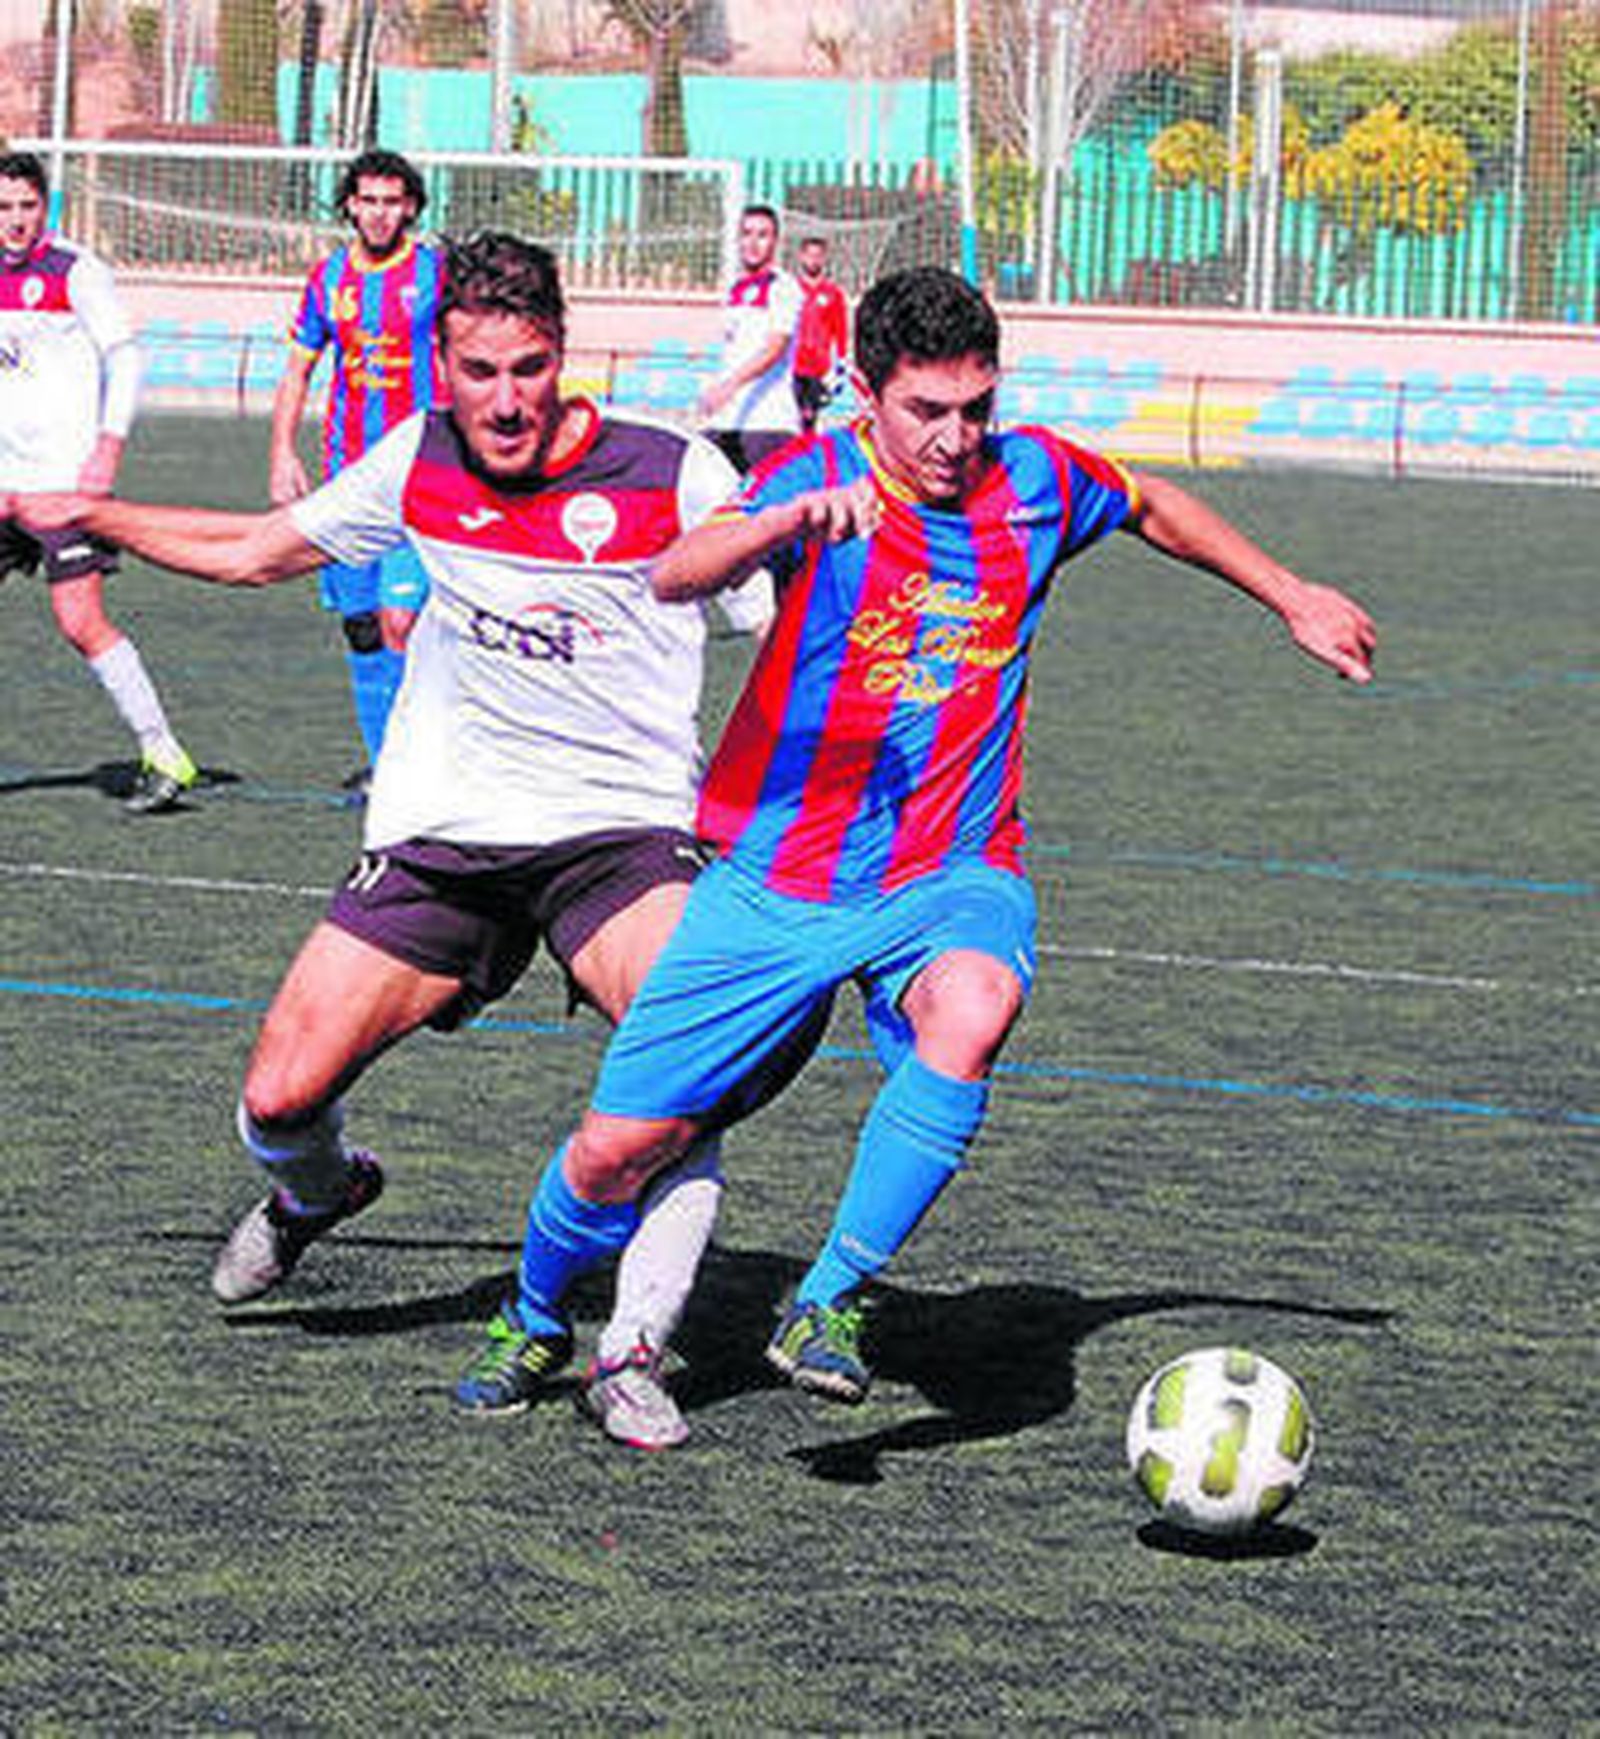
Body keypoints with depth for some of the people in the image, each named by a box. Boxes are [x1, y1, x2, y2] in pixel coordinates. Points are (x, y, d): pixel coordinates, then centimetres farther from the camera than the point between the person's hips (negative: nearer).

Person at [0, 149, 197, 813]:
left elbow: (125, 357, -8)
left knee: (82, 623, -13)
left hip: (64, 478, -7)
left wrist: (109, 446, -17)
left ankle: (163, 756, -5)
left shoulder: (73, 270, -7)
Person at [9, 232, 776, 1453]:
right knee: (282, 1099, -3)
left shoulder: (675, 475, -9)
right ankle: (317, 1189, 36)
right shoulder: (418, 464, 2)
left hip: (623, 833, -3)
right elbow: (261, 550, 20)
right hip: (441, 832, 3)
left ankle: (634, 1351, -21)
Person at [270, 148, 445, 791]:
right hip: (346, 471, 5)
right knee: (359, 623, 7)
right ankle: (383, 756, 18)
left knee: (400, 619, -14)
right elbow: (297, 372, 17)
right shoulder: (329, 276, 9)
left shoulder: (437, 273, -2)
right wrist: (282, 453, 7)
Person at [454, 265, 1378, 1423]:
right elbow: (674, 577, -32)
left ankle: (830, 1305, -23)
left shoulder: (1033, 482, -1)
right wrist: (789, 521, -51)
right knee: (617, 1150, -2)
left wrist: (1292, 598, 27)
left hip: (954, 877, 2)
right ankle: (535, 1318, 31)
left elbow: (1153, 508, 22)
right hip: (778, 878, -1)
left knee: (972, 1011, -35)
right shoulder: (817, 479, -13)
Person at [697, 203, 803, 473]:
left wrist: (730, 385, -31)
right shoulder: (735, 288, 16)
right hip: (724, 419, 7)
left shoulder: (784, 287, -7)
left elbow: (774, 349, -19)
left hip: (770, 420, -7)